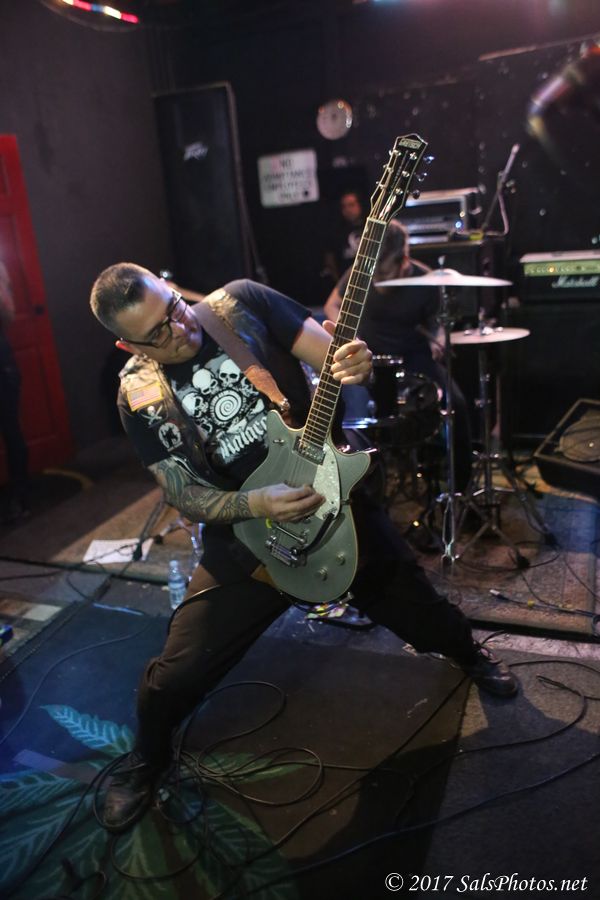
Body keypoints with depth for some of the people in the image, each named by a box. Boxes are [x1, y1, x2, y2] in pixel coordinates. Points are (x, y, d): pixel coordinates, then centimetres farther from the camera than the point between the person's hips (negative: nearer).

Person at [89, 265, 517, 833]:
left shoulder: (243, 304, -10)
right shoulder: (140, 396, -8)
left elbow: (335, 358, -7)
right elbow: (183, 495, -7)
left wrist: (355, 367, -31)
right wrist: (257, 504, -25)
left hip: (333, 494, 1)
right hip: (245, 529, 0)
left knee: (416, 609, 13)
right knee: (175, 676, -3)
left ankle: (469, 654, 51)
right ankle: (146, 759, 33)